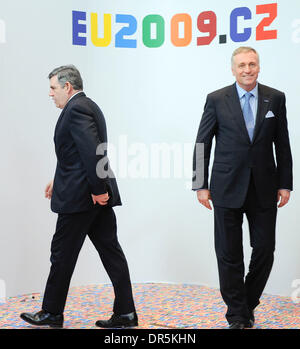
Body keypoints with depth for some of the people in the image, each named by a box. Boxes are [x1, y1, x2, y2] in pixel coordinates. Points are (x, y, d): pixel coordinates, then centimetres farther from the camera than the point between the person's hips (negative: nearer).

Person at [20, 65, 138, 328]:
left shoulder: (76, 109, -13)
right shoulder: (88, 106, 18)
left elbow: (92, 151, -24)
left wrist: (97, 189, -21)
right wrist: (60, 180, 23)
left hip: (80, 196, -10)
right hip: (97, 195, 10)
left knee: (62, 253, 5)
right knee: (110, 250, 8)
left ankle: (52, 312, 20)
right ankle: (125, 314, 12)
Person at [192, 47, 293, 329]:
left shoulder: (275, 99, 5)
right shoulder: (217, 100, -1)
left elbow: (282, 145, 7)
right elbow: (202, 145, 1)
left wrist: (285, 184, 2)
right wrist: (201, 185, -4)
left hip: (264, 189, 2)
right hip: (228, 188, -1)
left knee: (264, 250, 6)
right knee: (229, 254, 4)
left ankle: (248, 304, 30)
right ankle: (238, 316, 19)